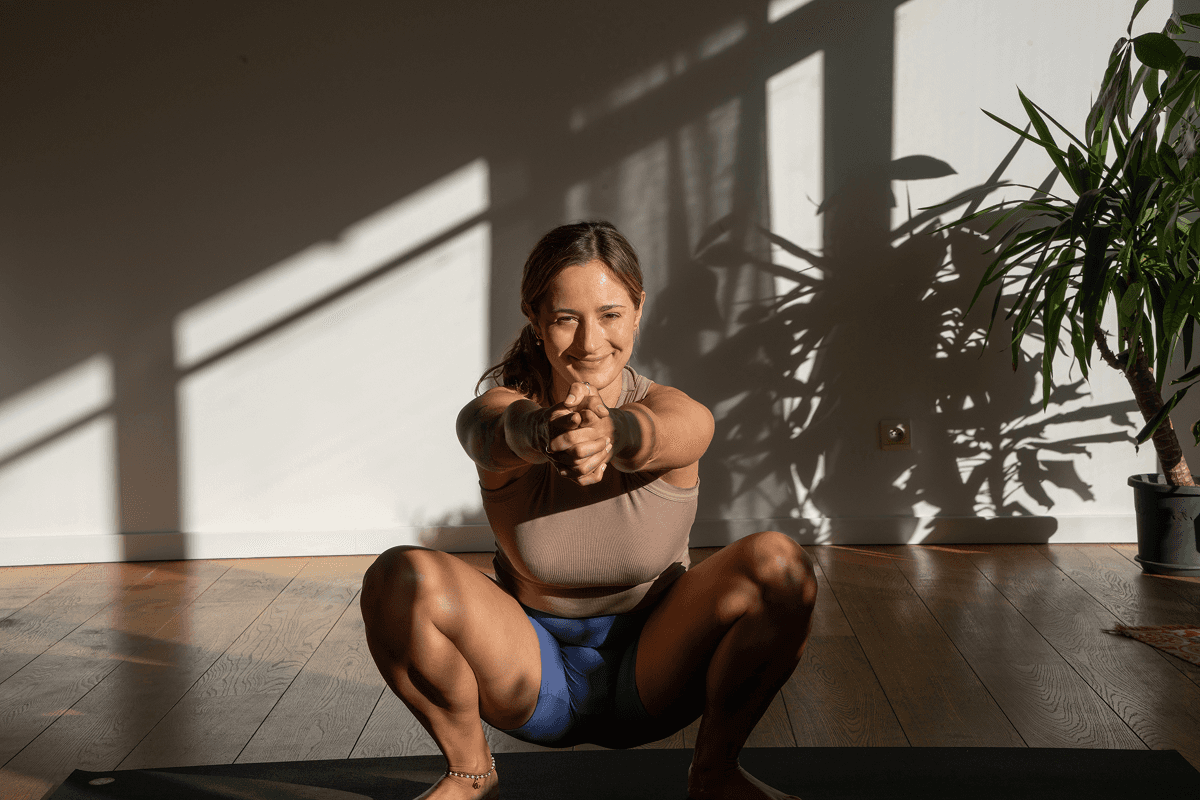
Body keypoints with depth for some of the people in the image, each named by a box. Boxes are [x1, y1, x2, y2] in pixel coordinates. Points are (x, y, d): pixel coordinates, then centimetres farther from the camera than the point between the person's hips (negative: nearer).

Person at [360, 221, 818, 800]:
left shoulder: (679, 414, -15)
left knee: (780, 565, -27)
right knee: (397, 578, -27)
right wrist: (544, 431, -65)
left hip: (652, 678, 0)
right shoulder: (510, 409, -15)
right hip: (529, 676, 0)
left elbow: (656, 433, -41)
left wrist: (609, 431, -66)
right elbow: (487, 429, -41)